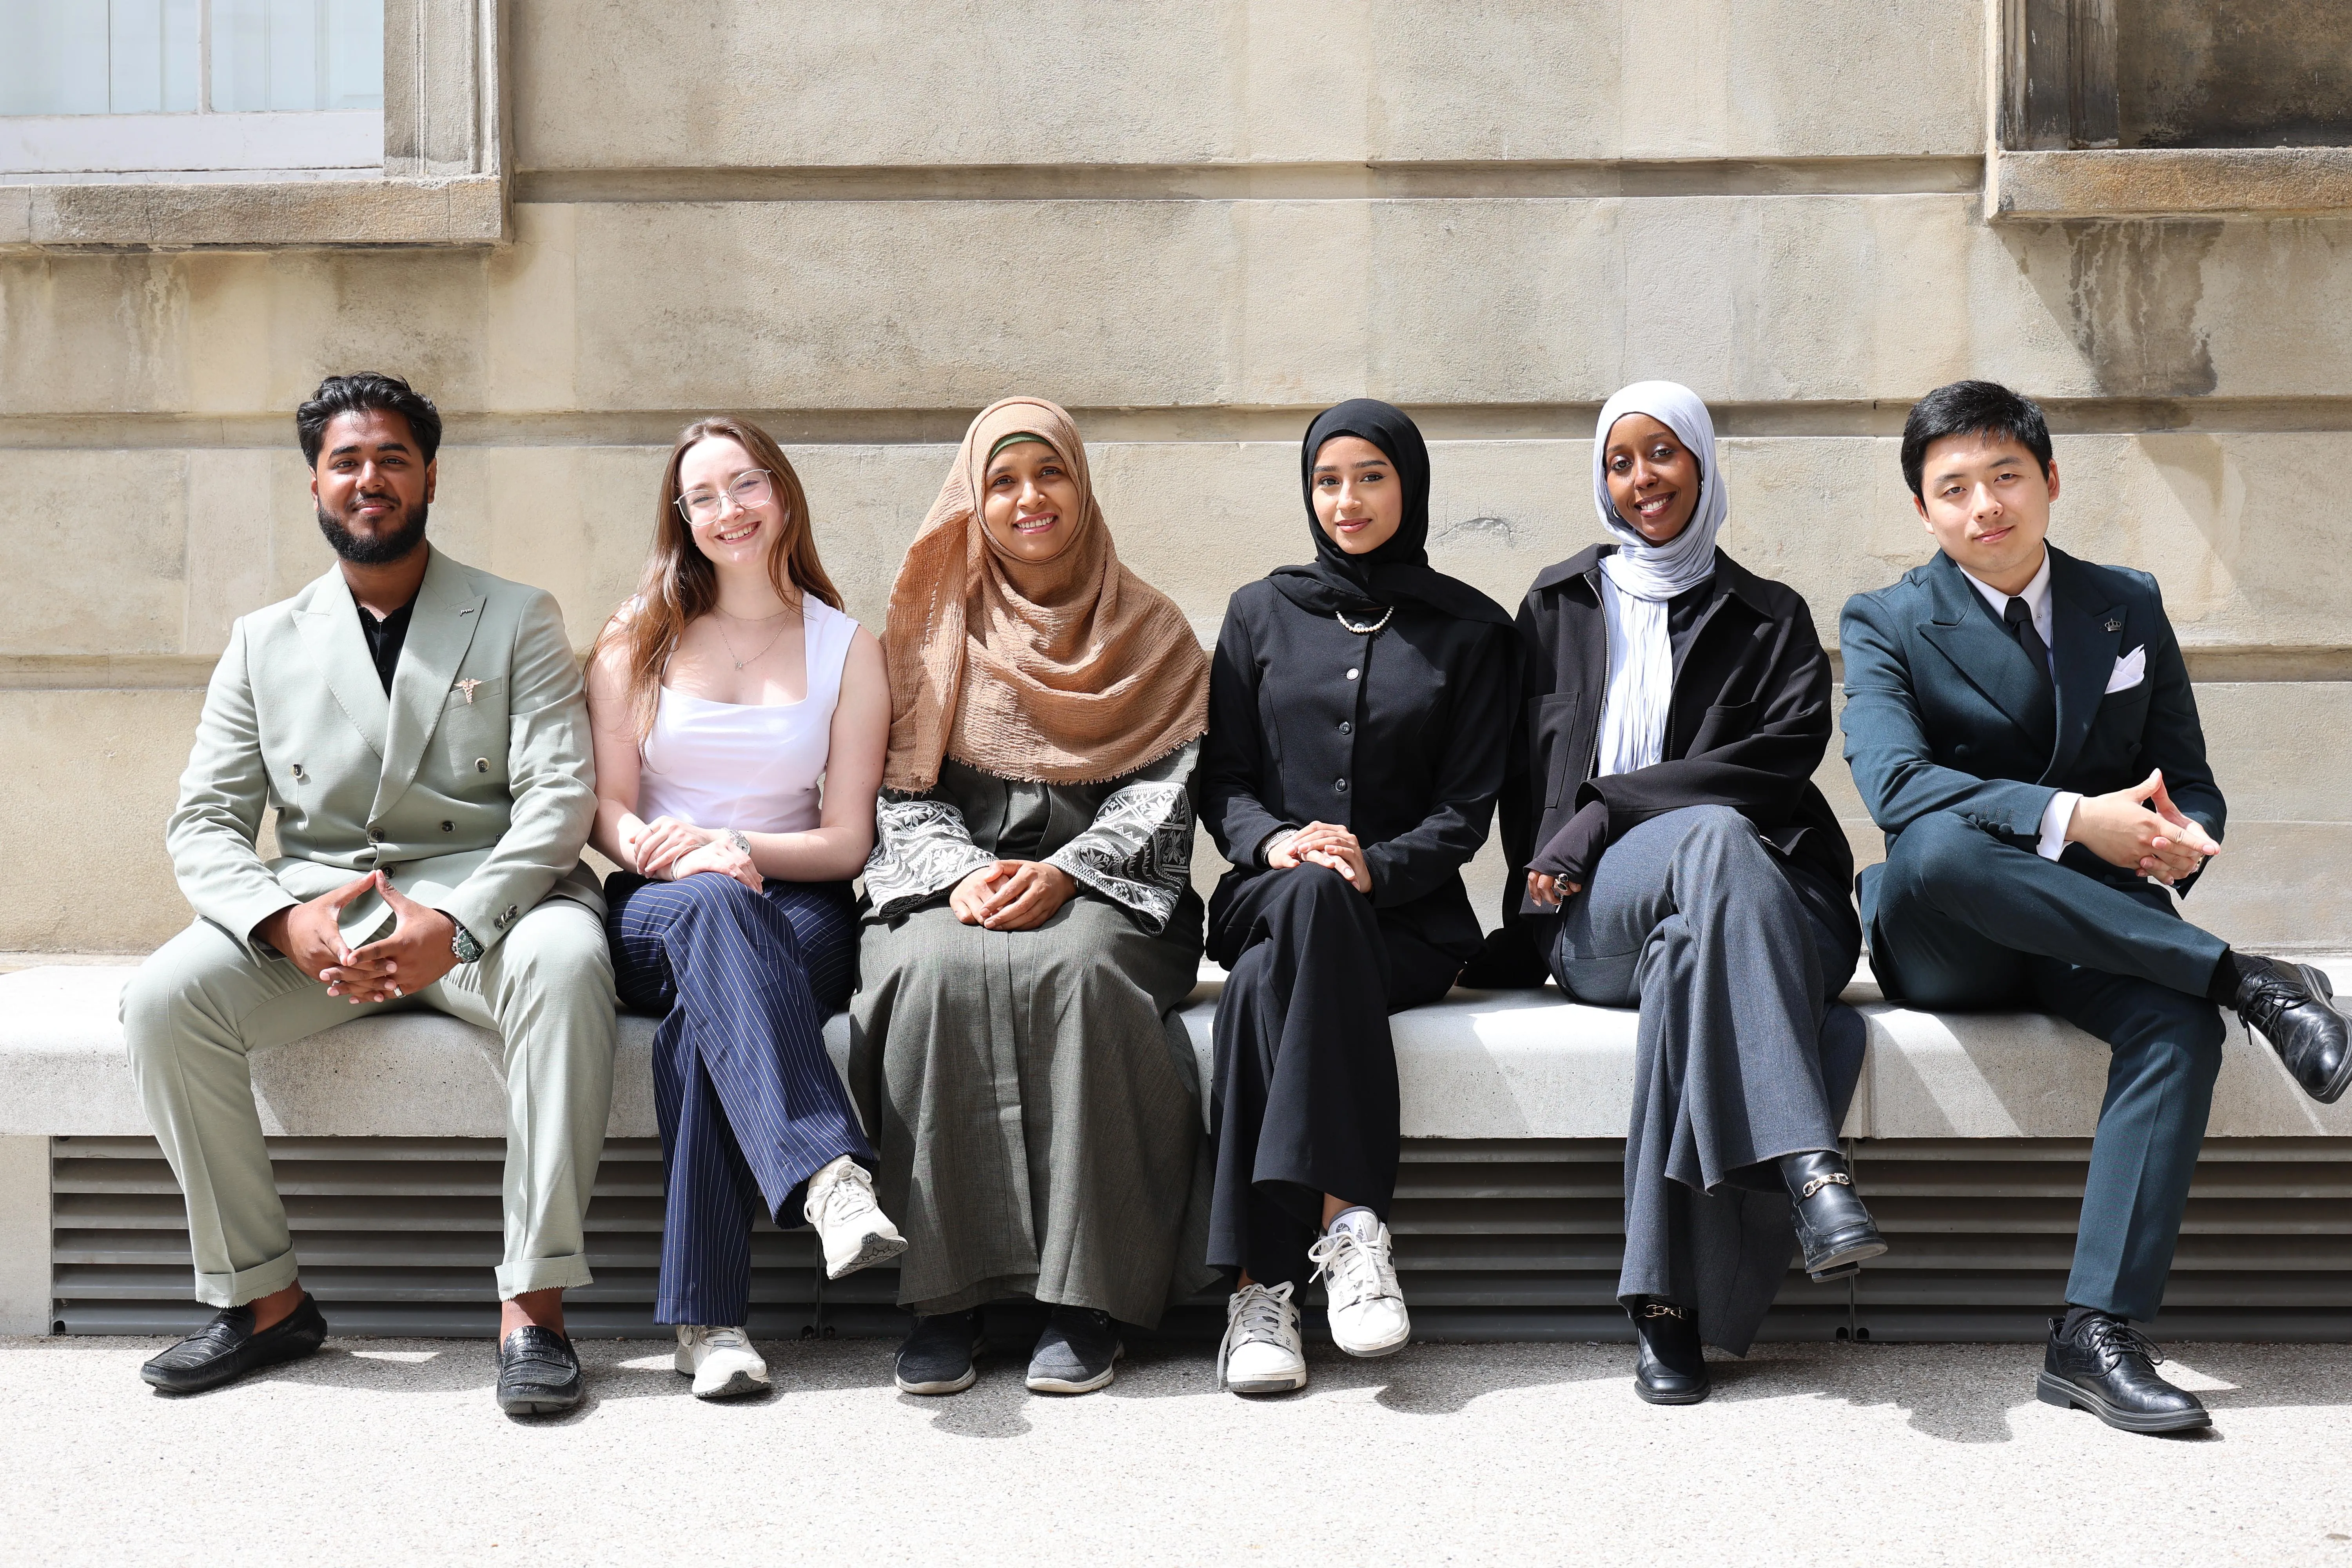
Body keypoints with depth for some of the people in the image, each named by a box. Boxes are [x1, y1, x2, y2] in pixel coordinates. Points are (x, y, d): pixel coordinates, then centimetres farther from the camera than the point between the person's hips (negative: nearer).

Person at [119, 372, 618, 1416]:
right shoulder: (264, 643, 16)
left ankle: (533, 1304, -31)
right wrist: (287, 921, -15)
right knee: (164, 996, -24)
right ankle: (262, 1298, -10)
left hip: (481, 905, -3)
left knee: (565, 959, -36)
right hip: (311, 914, 3)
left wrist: (454, 923, -21)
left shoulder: (519, 622, 9)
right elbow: (204, 823, 8)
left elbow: (559, 799, -4)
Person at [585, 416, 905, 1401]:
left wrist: (734, 847, -14)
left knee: (704, 1016, -37)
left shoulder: (848, 649, 11)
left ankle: (706, 1316, -42)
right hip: (655, 919, 0)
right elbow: (609, 813, 7)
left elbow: (845, 840, 5)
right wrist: (677, 856, -16)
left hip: (796, 915, 0)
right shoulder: (639, 638, 13)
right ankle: (830, 1176, -59)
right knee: (711, 907, -39)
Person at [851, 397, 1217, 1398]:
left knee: (1072, 967, -35)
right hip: (951, 884, 1)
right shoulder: (935, 628, 15)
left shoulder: (1150, 632, 12)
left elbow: (1163, 789, 1)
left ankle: (1085, 1296, -30)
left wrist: (1062, 873, -16)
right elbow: (907, 791, 8)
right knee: (936, 971, -33)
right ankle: (943, 1292, -28)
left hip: (1098, 890, -1)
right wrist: (962, 874, -13)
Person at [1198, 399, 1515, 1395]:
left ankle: (1262, 1282, -38)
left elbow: (1466, 809, 4)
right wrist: (1274, 843, -12)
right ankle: (1349, 1218, -39)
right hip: (1271, 898, 2)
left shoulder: (1471, 630, 11)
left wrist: (1375, 864, -16)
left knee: (1266, 985, -34)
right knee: (1310, 898, -37)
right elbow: (1221, 778, 11)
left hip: (1409, 915, -1)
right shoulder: (1261, 614, 16)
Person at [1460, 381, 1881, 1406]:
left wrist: (1604, 815, -10)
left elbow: (1783, 756, -1)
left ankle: (1667, 1300, -47)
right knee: (1716, 836, -39)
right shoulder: (1558, 608, 23)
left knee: (1696, 950, -41)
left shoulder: (1771, 620, 19)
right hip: (1594, 916, 0)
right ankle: (1807, 1168, -56)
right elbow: (1523, 782, 17)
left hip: (1745, 894, 0)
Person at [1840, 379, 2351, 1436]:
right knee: (1938, 846, -38)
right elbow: (1893, 781, -19)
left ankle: (2096, 1333, -32)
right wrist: (2071, 821, -30)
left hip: (2093, 939, 3)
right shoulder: (1887, 624, 0)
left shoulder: (2129, 606, 12)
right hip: (1942, 948, -2)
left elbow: (2190, 781, 11)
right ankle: (2245, 979, -28)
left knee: (2182, 1018, -32)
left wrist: (2181, 837, -16)